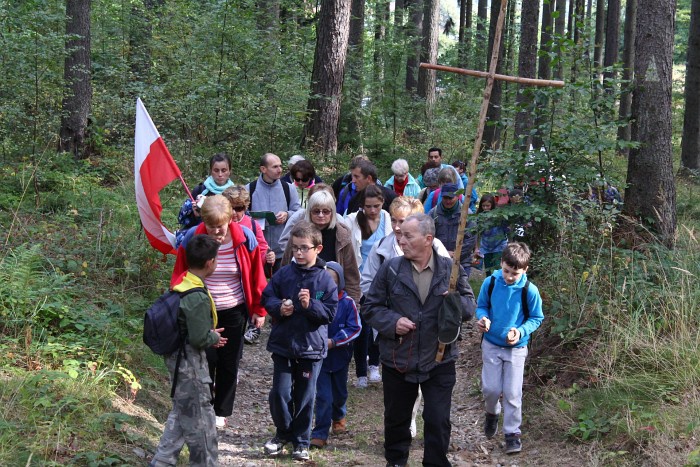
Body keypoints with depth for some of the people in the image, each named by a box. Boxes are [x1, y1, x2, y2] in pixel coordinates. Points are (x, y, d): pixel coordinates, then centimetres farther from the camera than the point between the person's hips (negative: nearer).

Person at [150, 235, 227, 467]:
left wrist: (209, 335, 7)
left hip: (177, 357, 9)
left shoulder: (181, 285, 2)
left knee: (181, 412, 19)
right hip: (190, 362, -9)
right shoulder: (198, 297, -25)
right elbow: (199, 338, -23)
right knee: (200, 417, 5)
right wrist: (214, 337, -4)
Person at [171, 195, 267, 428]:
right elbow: (179, 276, -3)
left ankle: (221, 412, 27)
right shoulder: (192, 238, -15)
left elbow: (256, 276, -2)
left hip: (234, 312, 1)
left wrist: (258, 309, 3)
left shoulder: (245, 238, -14)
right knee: (205, 360, 2)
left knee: (229, 363, 10)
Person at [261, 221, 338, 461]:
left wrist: (310, 305, -21)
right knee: (280, 392, 4)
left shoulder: (325, 279, -6)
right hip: (283, 344, 2)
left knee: (305, 397, 8)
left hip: (311, 347, -1)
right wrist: (279, 307, -14)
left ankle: (301, 441, 22)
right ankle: (283, 433, 27)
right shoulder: (283, 274, -1)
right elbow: (267, 297, 5)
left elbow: (330, 312, -7)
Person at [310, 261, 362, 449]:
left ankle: (338, 417, 49)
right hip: (319, 356, -2)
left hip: (340, 356, 2)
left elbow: (355, 327, -11)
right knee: (323, 396, -6)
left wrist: (333, 341, -18)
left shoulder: (347, 303, -11)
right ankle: (320, 434, 2)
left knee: (340, 392, 20)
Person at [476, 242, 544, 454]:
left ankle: (512, 432, 16)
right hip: (491, 344, 2)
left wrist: (521, 331, -22)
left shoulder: (529, 290, -17)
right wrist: (483, 318, -18)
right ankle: (492, 413, 38)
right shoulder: (490, 283, -12)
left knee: (512, 393, 1)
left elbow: (536, 318, -5)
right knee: (490, 388, 6)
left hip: (516, 348, -2)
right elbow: (482, 306, 4)